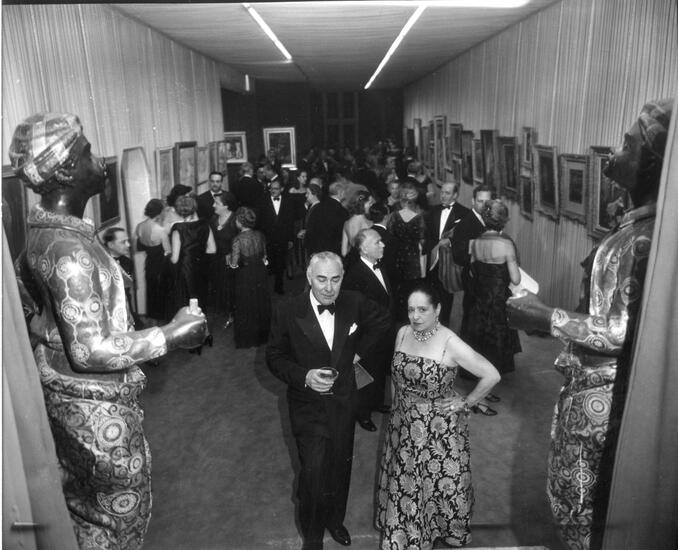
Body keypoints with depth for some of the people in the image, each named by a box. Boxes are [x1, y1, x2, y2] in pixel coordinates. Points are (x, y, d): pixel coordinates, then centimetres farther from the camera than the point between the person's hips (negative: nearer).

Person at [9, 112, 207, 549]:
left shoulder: (42, 232, 3)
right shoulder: (70, 250, -28)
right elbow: (90, 350, -29)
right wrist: (170, 336, -23)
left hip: (66, 398, 9)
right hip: (98, 409, -9)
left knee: (85, 510, 27)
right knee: (121, 515, 13)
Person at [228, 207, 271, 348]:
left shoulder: (238, 239, -20)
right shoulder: (260, 235, -5)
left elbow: (234, 264, -17)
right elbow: (264, 256, 6)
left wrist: (229, 258, 1)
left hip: (245, 276, -5)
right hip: (261, 273, 5)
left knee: (246, 307, 12)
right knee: (261, 304, 20)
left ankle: (246, 340, 25)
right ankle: (262, 335, 35)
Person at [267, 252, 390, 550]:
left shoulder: (354, 303, -11)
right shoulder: (288, 310, -18)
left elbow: (381, 324, 10)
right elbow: (275, 357, -9)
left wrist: (359, 351, -2)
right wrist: (304, 376, -25)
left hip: (343, 402, 3)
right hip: (308, 405, -3)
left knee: (341, 467, 19)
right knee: (313, 472, -3)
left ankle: (335, 520, 47)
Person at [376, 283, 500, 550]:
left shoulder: (450, 343, -22)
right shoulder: (403, 333, -5)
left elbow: (492, 375, -19)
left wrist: (466, 402, -12)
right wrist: (401, 403, 6)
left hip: (439, 430, -5)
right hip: (404, 427, 5)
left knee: (440, 484, 13)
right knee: (404, 484, 18)